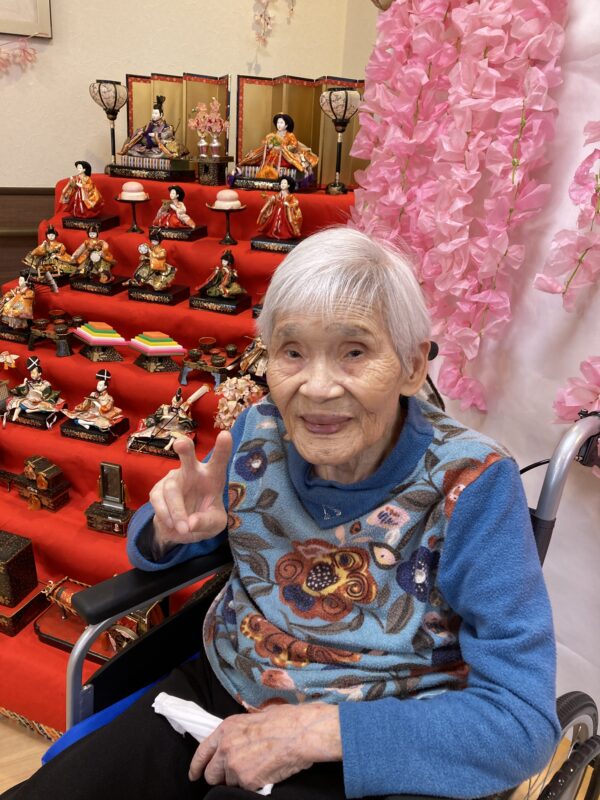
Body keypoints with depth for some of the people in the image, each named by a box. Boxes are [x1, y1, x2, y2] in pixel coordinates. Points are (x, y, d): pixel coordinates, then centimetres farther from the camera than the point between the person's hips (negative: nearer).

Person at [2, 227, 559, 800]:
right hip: (214, 693, 4)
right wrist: (172, 527, -18)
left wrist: (317, 731, -25)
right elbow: (153, 539, 6)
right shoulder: (258, 432, -10)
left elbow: (524, 719, -21)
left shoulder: (470, 484, -22)